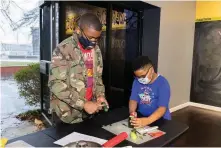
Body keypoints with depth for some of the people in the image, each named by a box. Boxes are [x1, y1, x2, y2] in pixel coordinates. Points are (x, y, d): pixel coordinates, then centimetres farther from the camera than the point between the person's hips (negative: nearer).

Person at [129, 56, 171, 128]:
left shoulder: (163, 83, -16)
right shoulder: (137, 81, 0)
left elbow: (162, 108, -24)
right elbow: (133, 99, -2)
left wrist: (147, 121, -39)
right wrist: (132, 112, -23)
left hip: (160, 119, -4)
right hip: (141, 117, 4)